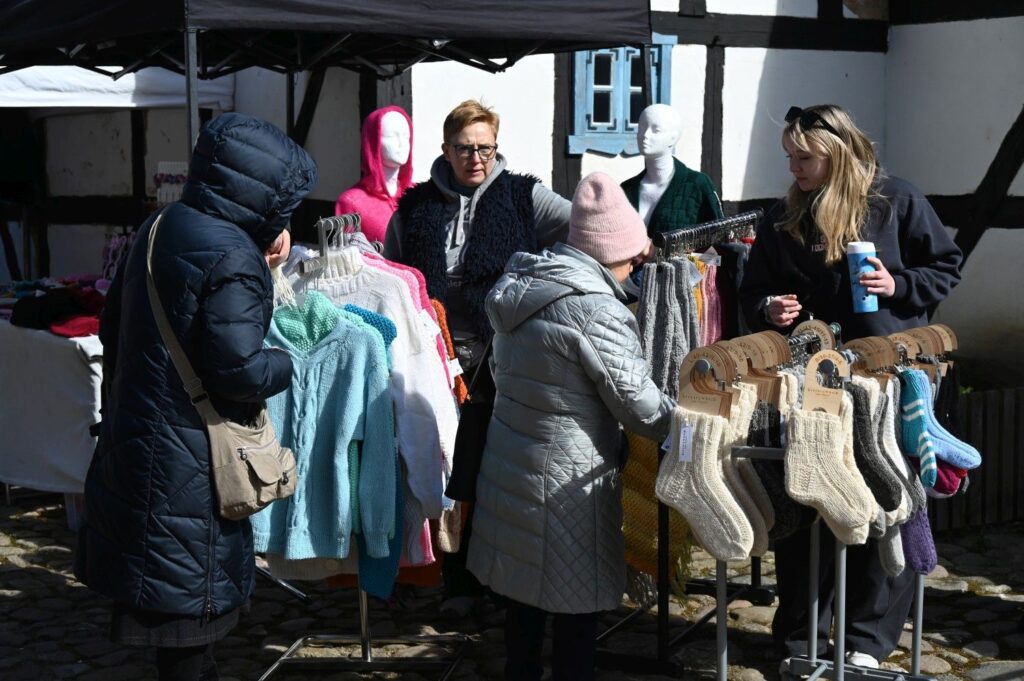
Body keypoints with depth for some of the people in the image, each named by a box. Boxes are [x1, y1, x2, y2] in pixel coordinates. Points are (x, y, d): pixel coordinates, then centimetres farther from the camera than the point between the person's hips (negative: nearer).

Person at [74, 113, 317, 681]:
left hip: (135, 438, 9)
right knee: (191, 601, 4)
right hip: (189, 465, -9)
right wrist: (285, 365, -6)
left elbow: (114, 326, 16)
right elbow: (237, 372, -24)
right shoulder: (233, 258, -21)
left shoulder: (161, 227, 7)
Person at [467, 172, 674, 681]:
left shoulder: (523, 287, 5)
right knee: (574, 607, 5)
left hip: (508, 468, 8)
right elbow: (642, 408, -15)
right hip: (564, 485, -8)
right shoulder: (596, 310, -20)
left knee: (523, 594, 19)